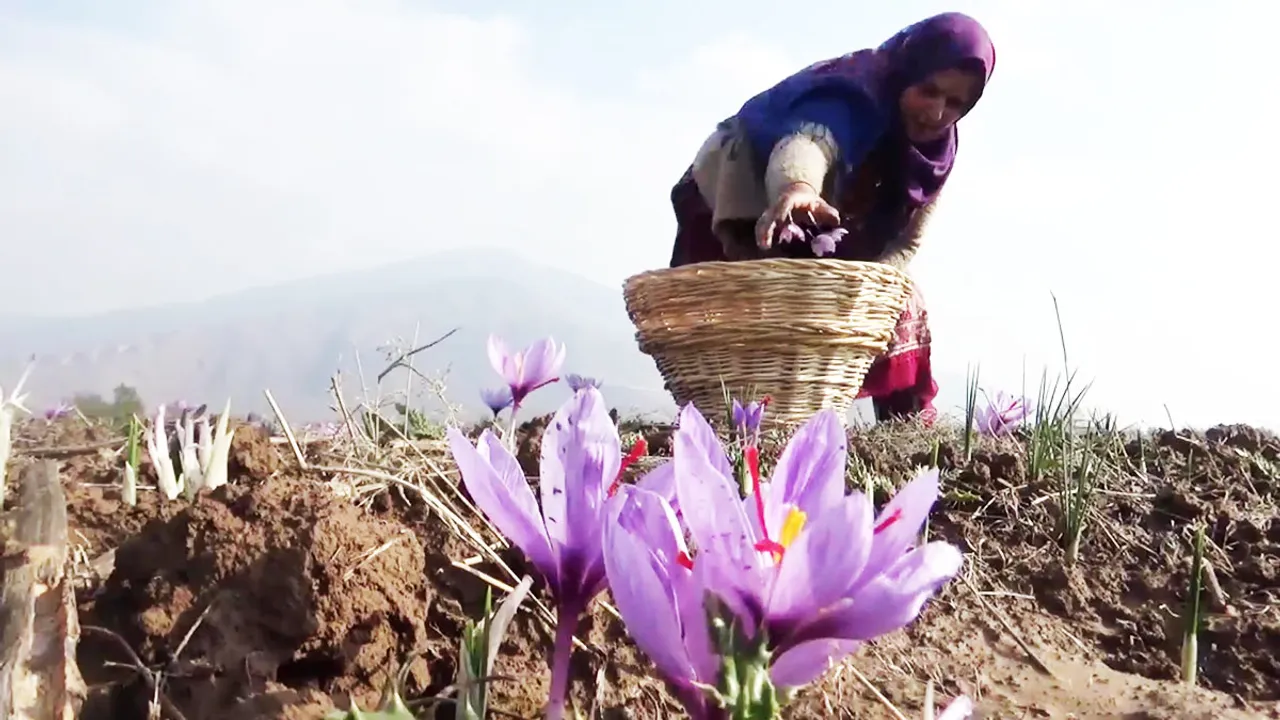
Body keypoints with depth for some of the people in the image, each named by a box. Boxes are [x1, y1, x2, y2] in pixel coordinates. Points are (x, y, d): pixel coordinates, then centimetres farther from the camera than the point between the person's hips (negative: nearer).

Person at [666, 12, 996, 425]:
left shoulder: (936, 150, -14)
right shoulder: (852, 100, -35)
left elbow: (904, 241, -17)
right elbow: (807, 142, -59)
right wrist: (796, 187, -83)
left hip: (822, 235, 6)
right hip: (732, 208, -6)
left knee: (902, 308, -1)